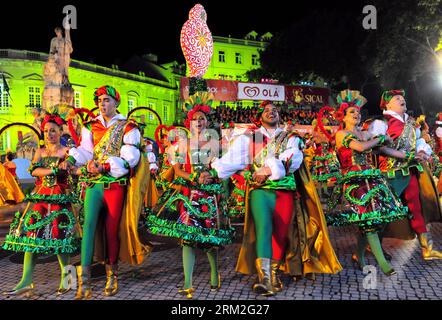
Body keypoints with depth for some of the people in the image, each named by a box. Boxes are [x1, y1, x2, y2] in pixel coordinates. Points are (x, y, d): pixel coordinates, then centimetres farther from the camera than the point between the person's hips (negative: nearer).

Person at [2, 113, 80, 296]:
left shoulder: (67, 151, 5)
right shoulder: (40, 151, 16)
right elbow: (33, 170, 1)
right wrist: (53, 170, -12)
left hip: (60, 199, -4)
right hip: (40, 198, 4)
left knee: (59, 236, -9)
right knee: (30, 235, -4)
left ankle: (66, 277, 3)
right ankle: (26, 281, -1)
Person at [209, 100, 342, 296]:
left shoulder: (290, 138, 17)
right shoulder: (249, 138, 15)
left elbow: (293, 159, -2)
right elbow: (233, 157, -1)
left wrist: (270, 169, -15)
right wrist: (214, 170, -18)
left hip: (285, 191, 2)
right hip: (260, 190, -2)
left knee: (281, 232, -10)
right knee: (263, 224, -24)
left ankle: (273, 272, 4)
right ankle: (264, 275, -31)